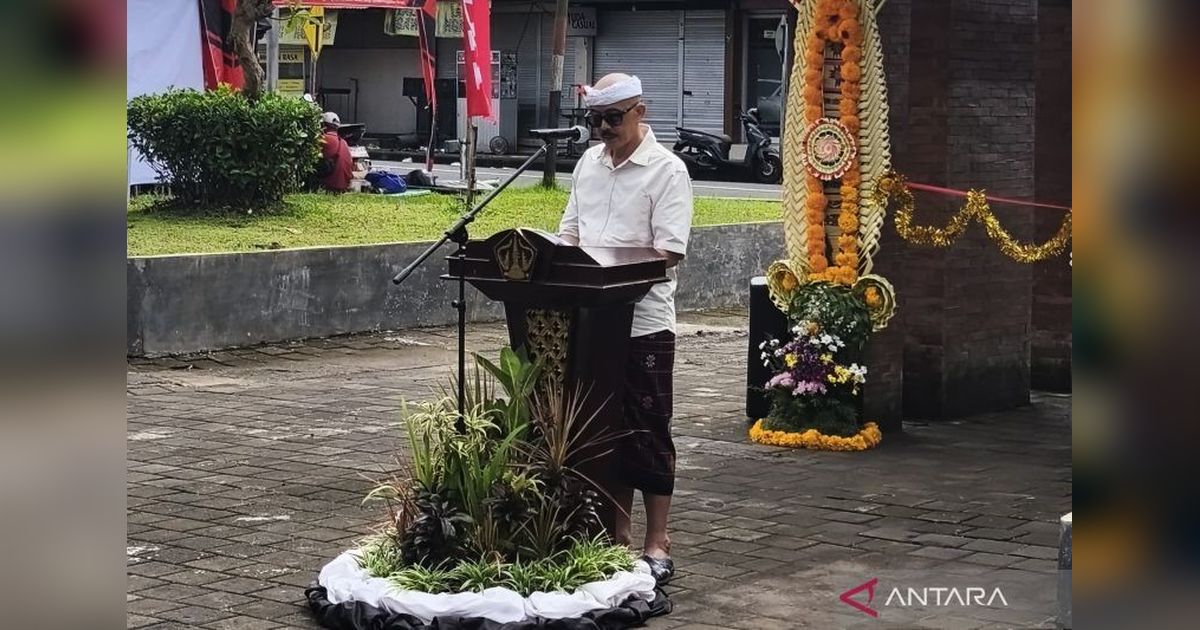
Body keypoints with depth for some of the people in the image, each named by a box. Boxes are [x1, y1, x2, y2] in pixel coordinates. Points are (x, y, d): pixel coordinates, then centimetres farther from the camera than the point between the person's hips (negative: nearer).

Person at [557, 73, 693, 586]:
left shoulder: (667, 170, -7)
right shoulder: (589, 162, 13)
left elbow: (670, 250, -14)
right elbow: (570, 231, 19)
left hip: (643, 320, -6)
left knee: (647, 433, 0)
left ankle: (656, 544, 8)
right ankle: (617, 535, 21)